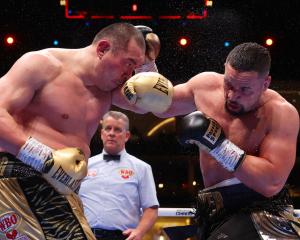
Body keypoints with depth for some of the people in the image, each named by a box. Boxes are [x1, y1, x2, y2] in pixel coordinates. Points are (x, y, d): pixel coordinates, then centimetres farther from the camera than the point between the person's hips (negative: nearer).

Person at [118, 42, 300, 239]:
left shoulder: (281, 113, -16)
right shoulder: (207, 85, 1)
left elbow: (272, 183, -26)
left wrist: (218, 143, -27)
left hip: (261, 211, -6)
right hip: (216, 211, 6)